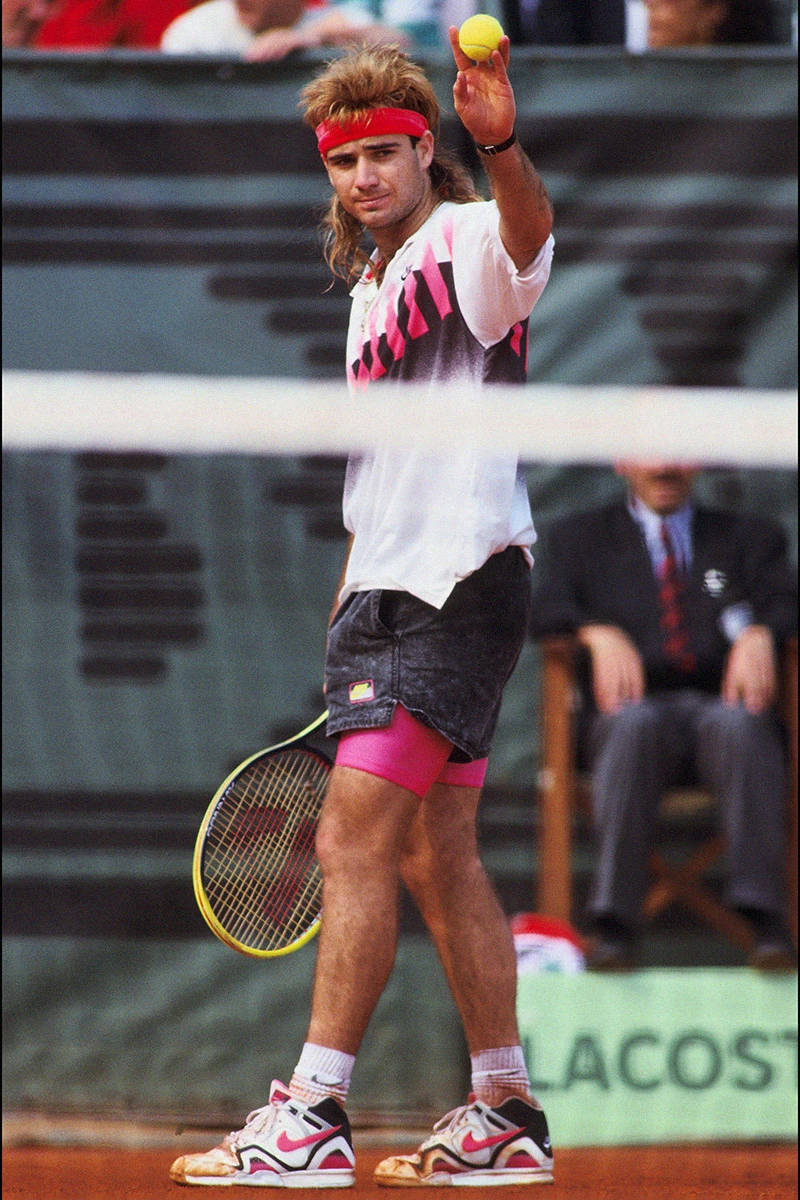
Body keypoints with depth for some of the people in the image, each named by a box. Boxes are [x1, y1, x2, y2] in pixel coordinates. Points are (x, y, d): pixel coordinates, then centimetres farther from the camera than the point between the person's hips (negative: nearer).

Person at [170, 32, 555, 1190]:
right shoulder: (373, 289, 20)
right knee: (436, 857, 12)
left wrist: (503, 146, -55)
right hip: (388, 590, 10)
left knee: (354, 839, -14)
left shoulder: (467, 242, -8)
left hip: (459, 588, -10)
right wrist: (352, 611, 22)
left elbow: (529, 236, -35)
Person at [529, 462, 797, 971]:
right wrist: (599, 633, -16)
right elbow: (546, 613, 6)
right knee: (634, 724, -38)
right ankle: (614, 926, -45)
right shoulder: (578, 538, 22)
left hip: (723, 701, 1)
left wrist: (759, 634, -16)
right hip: (636, 702, -1)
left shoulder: (749, 537, 24)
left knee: (740, 724, -37)